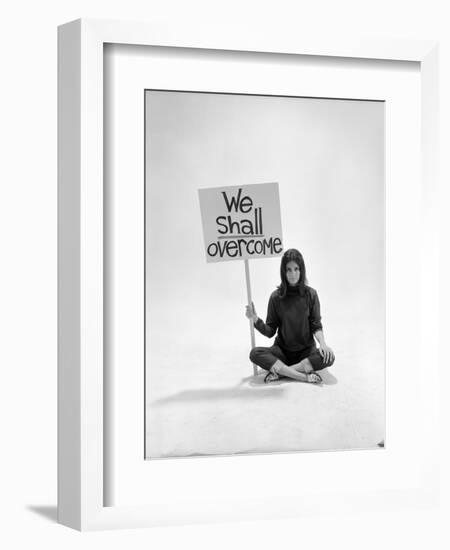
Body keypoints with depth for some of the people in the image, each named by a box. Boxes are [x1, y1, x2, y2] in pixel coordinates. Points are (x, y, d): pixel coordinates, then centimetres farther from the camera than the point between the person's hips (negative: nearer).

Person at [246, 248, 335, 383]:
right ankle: (304, 376, -33)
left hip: (306, 350, 0)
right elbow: (270, 332, -1)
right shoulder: (276, 297, -3)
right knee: (255, 353, -28)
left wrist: (322, 342, -21)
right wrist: (255, 320, -18)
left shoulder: (310, 294, -3)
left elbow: (316, 325, -2)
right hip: (282, 350, 0)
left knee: (328, 357, -31)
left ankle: (279, 371, -25)